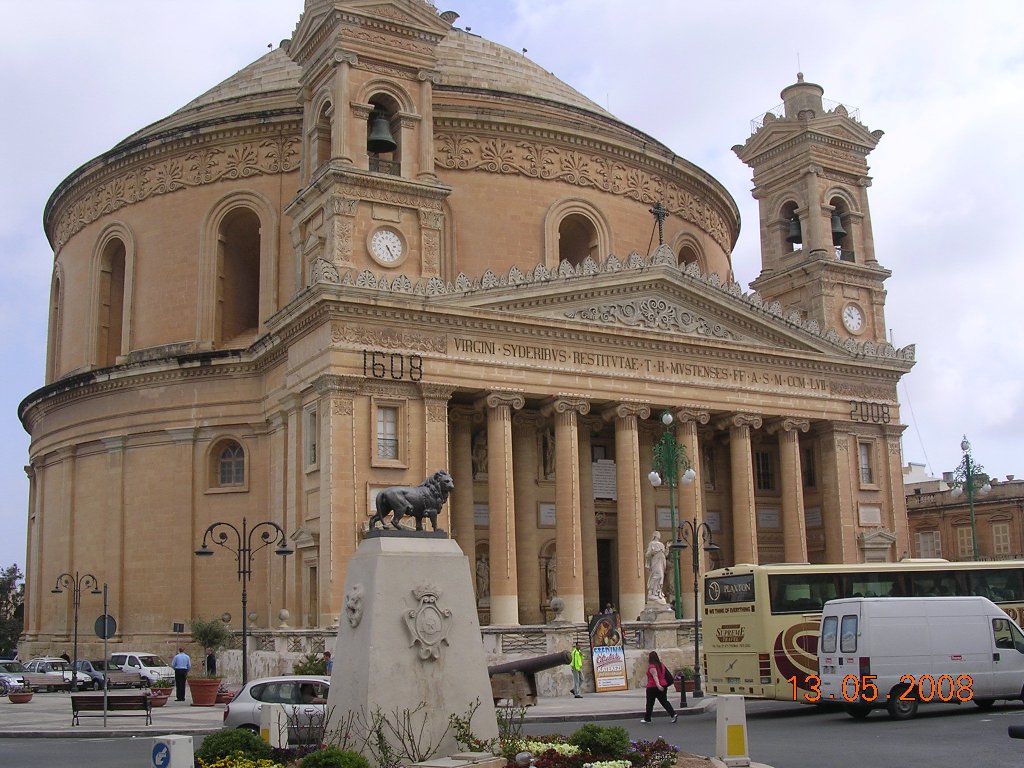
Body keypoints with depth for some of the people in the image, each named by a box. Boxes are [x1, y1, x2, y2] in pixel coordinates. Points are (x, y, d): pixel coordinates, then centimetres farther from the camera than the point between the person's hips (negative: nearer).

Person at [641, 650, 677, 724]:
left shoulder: (651, 666, -14)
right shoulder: (661, 665, 11)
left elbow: (655, 676, -26)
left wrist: (658, 685, -37)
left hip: (653, 687, -7)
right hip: (663, 686, 7)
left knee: (650, 704, 7)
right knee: (664, 701, 6)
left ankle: (647, 719, 17)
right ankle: (673, 714, -12)